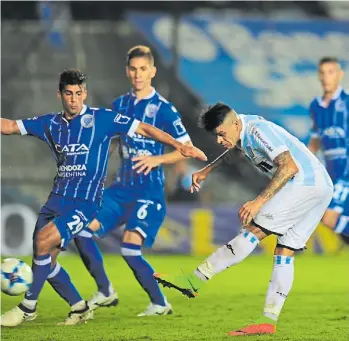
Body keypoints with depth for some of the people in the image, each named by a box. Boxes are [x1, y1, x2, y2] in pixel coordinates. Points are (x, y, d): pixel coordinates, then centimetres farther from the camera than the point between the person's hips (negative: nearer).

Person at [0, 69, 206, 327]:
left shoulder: (101, 118, -3)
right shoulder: (50, 123, 11)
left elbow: (143, 129, -1)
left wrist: (179, 146, -8)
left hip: (85, 201, -6)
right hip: (57, 198, 6)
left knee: (43, 240, -22)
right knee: (46, 261, 2)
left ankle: (28, 307, -12)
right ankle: (79, 308, 22)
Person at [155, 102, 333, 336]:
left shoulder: (258, 130, -16)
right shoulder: (245, 130, 13)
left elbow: (289, 167, -26)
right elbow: (236, 149, 40)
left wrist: (259, 201, -28)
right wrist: (207, 170, 32)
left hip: (305, 183, -10)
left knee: (254, 230, -13)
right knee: (284, 252, 5)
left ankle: (195, 280, -14)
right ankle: (269, 321, 1)